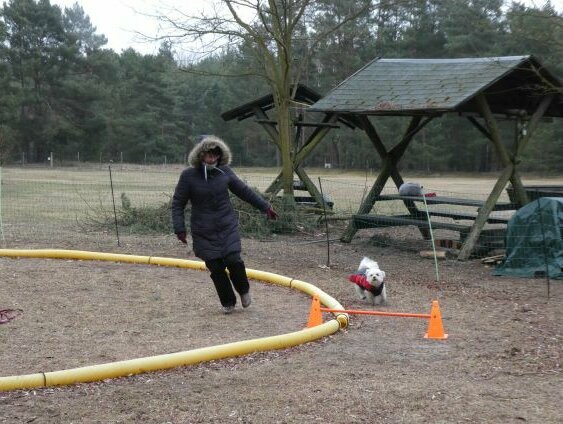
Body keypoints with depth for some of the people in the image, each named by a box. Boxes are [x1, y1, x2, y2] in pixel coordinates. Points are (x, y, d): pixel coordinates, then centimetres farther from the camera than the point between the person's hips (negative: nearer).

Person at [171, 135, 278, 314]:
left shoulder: (224, 171, -1)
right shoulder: (188, 175, -8)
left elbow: (244, 191, 10)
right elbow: (177, 203, -2)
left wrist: (265, 207, 11)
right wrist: (179, 228, -10)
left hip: (228, 227, 1)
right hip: (204, 232, -1)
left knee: (233, 260, -11)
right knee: (216, 268, 1)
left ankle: (244, 290, 18)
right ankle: (228, 302, 20)